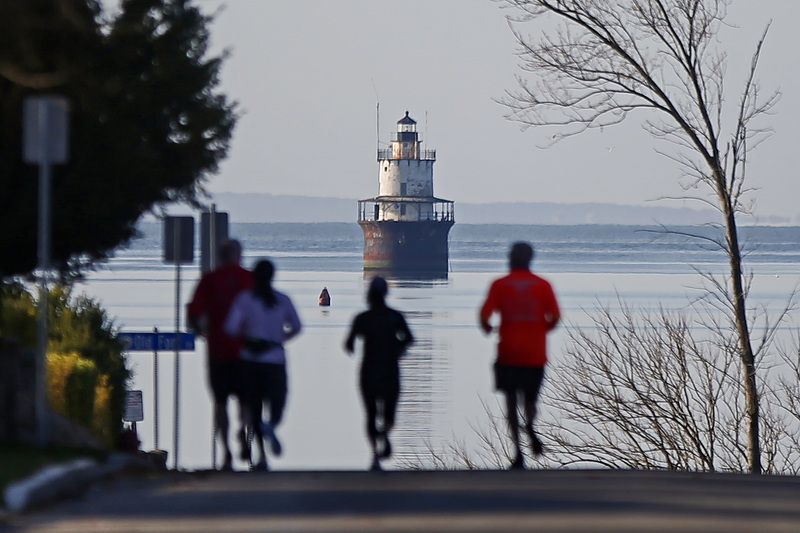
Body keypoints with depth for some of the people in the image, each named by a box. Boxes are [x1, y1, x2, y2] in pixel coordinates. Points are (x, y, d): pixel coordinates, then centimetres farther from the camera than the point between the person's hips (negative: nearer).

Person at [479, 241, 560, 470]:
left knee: (511, 401, 6)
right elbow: (555, 317, -3)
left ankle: (518, 450, -7)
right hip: (535, 355, 1)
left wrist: (487, 329, 14)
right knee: (530, 400, 15)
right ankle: (530, 426, -20)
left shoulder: (500, 285, -1)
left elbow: (484, 315, -8)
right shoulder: (543, 286, 3)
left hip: (508, 354, -1)